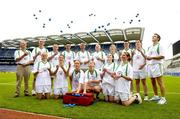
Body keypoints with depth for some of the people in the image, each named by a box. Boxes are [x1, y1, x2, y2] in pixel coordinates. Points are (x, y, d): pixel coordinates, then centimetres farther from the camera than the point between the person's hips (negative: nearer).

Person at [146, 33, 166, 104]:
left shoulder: (159, 46, -1)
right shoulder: (149, 47, 21)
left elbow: (162, 56, -12)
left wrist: (152, 57, -14)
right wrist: (147, 57, -4)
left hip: (157, 65, -7)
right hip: (150, 66, 8)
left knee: (160, 82, -7)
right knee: (153, 82, 11)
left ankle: (163, 98, -1)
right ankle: (156, 96, 22)